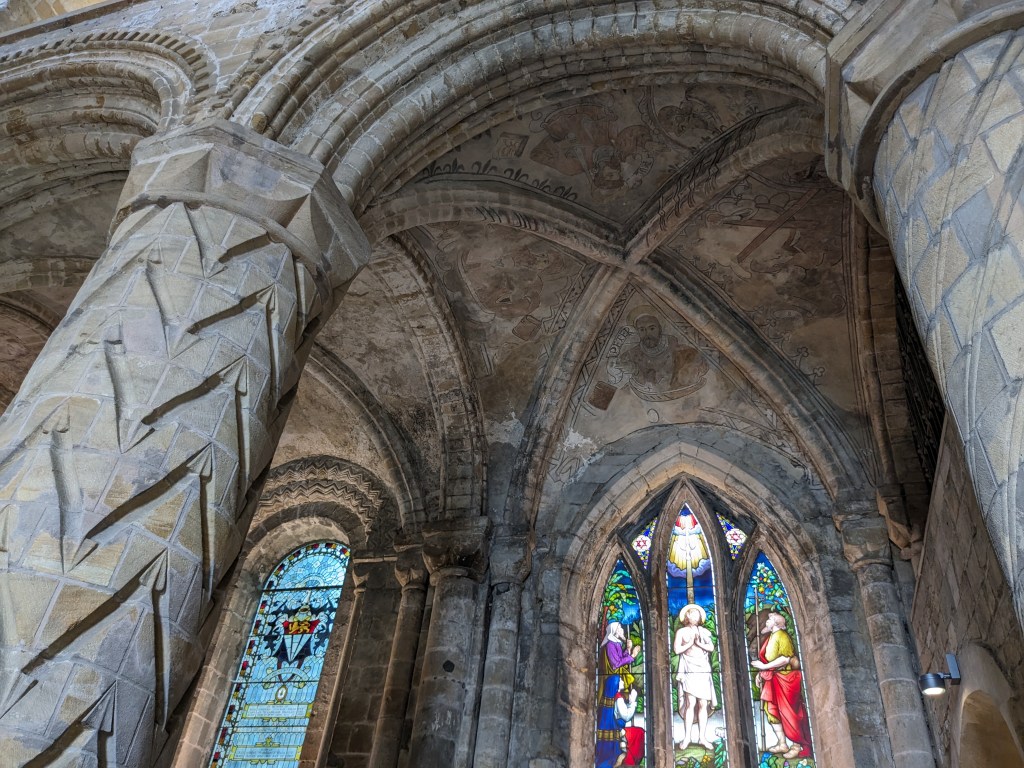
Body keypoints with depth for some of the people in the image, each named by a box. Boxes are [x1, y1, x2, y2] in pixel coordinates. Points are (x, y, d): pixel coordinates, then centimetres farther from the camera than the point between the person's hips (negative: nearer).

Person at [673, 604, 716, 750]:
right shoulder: (681, 631, 7)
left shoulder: (704, 631, 15)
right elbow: (676, 650, -2)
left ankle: (702, 737, 5)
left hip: (703, 671, 3)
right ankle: (687, 737, -7)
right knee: (690, 703, -11)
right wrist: (690, 643, -6)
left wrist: (699, 644, -10)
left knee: (703, 705, 0)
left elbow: (711, 648, 3)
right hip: (689, 671, -3)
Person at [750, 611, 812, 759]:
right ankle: (782, 743, 15)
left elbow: (785, 659, -24)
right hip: (773, 679, 9)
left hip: (785, 679, -9)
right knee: (772, 710, 8)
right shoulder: (771, 637, 13)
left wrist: (764, 667, -22)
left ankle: (797, 746, 8)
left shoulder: (781, 636, -15)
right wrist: (761, 672, 8)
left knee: (788, 711, -2)